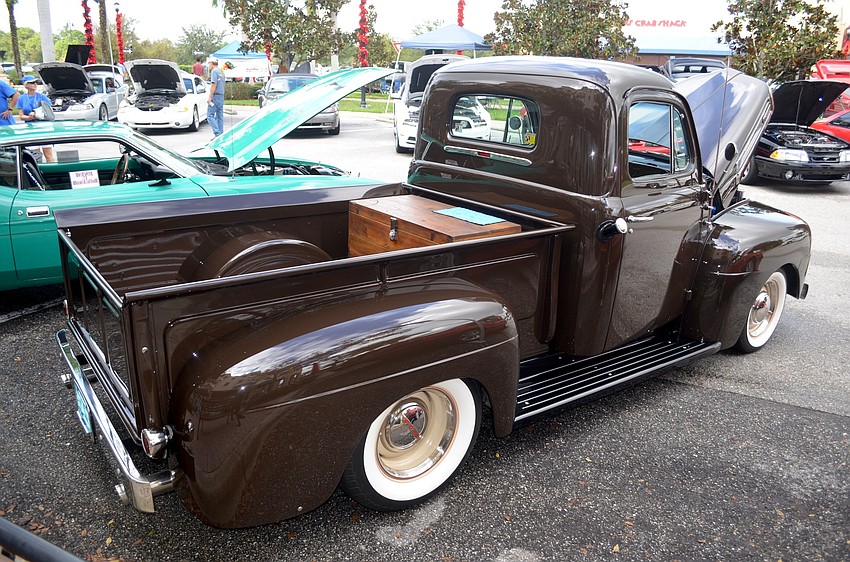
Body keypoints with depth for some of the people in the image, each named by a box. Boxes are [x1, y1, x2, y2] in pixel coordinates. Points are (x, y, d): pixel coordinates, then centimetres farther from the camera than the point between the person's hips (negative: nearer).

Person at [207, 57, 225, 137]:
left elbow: (214, 84, -17)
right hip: (221, 96, 9)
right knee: (220, 116, 8)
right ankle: (221, 134, 7)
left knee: (210, 115, -7)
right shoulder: (221, 72, 18)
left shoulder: (214, 71, -8)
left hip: (215, 96, -9)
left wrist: (209, 97, -16)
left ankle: (217, 133, -17)